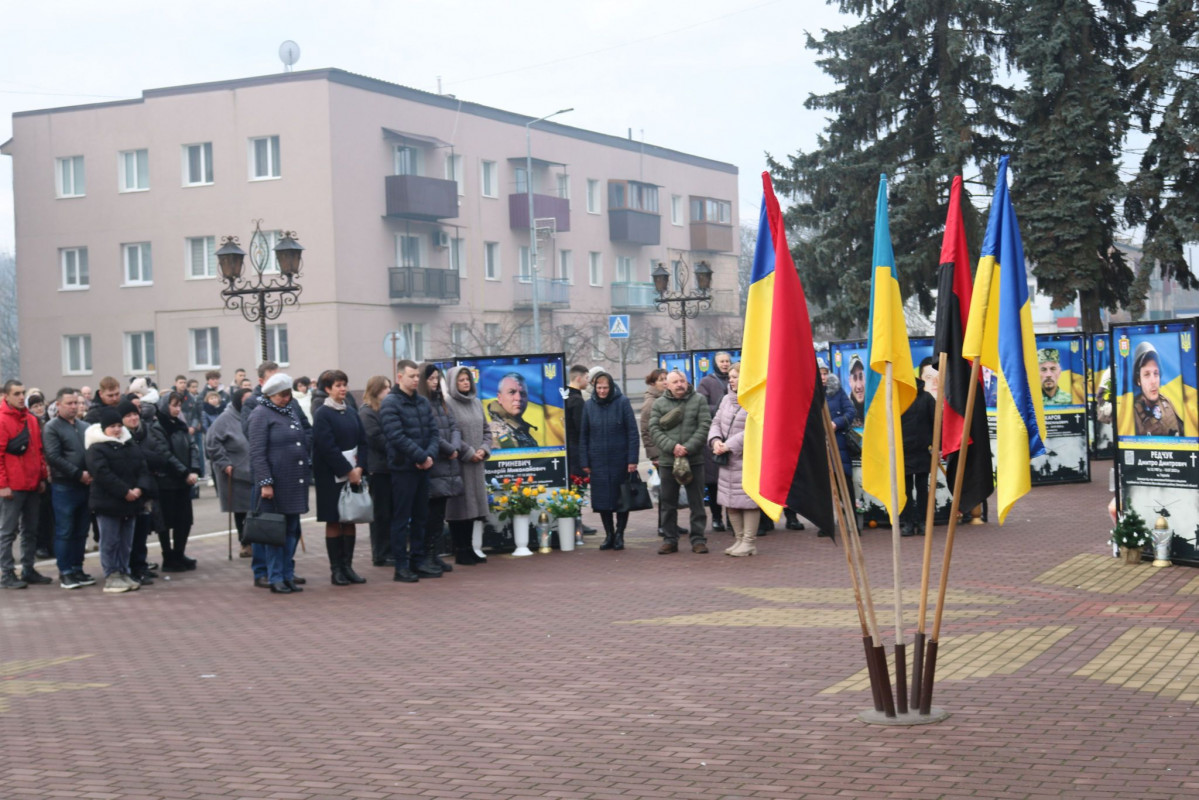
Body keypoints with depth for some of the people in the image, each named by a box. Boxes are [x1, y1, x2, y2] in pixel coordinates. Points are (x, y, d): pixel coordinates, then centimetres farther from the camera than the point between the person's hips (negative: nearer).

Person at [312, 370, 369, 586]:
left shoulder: (351, 413, 11)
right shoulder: (322, 414, -7)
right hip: (332, 476, -6)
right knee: (334, 521, 0)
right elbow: (327, 447, -14)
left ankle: (348, 566, 12)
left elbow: (362, 442, 8)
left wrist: (359, 467, -7)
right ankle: (336, 570, 4)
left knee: (350, 520, 6)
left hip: (354, 473, 6)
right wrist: (347, 470, -15)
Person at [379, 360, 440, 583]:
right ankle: (401, 566, 2)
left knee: (420, 517, 13)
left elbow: (433, 432, 10)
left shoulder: (422, 402, 11)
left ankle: (418, 560, 21)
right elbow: (397, 437, -19)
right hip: (403, 468, -7)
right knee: (401, 519, -2)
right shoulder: (390, 403, -11)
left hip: (423, 467, 7)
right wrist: (421, 457, -16)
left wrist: (430, 455, -8)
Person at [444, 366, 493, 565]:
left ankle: (475, 548, 10)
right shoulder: (449, 405, -8)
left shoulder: (476, 403, 14)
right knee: (460, 506, -4)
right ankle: (461, 552, 1)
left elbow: (486, 430, 17)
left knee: (477, 504, 6)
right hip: (458, 464, -7)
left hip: (477, 464, 7)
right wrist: (469, 453, -12)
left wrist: (484, 450, 0)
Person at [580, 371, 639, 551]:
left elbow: (633, 432, -4)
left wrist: (633, 460, -10)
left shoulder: (622, 403, -3)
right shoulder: (589, 406, 4)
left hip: (620, 460, -2)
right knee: (602, 499, 3)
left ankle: (619, 535, 16)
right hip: (598, 460, 2)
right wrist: (584, 462, 2)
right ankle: (609, 534, 14)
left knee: (622, 498, 5)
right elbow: (583, 435, 8)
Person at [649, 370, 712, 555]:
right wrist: (672, 446, -15)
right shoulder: (659, 404, 7)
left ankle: (698, 539, 10)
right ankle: (670, 539, 15)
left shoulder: (698, 400, 3)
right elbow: (654, 430, -1)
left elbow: (704, 426, -5)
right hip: (667, 461, 1)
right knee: (668, 503, 7)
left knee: (696, 501, 3)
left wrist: (688, 448, -15)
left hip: (694, 459, -1)